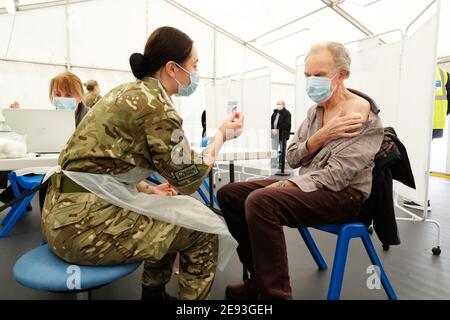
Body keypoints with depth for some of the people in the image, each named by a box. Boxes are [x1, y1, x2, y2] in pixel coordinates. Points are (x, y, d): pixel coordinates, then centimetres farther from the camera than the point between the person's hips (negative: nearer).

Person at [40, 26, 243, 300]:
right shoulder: (156, 103, -15)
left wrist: (148, 189, 9)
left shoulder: (130, 91, 13)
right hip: (85, 222, -9)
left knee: (175, 213, 23)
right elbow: (187, 180, -11)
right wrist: (222, 135, 1)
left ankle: (154, 292, 35)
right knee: (203, 227, 0)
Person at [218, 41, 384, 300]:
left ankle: (275, 291, -17)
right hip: (305, 186, 8)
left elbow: (335, 176, -21)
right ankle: (260, 278, 8)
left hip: (342, 194, -8)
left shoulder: (363, 116, -13)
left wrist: (284, 187, -20)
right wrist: (321, 136, -13)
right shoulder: (315, 111, 12)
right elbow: (292, 158, 5)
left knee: (260, 201, -33)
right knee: (229, 194, 0)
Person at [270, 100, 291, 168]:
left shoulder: (287, 113, -5)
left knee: (282, 151, 2)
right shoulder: (275, 112, 15)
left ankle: (281, 164, 10)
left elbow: (286, 124, -16)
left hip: (283, 135, -6)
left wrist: (277, 130, -21)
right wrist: (272, 129, -7)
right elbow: (271, 121, 11)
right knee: (274, 150, 6)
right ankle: (273, 164, 11)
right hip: (275, 135, 6)